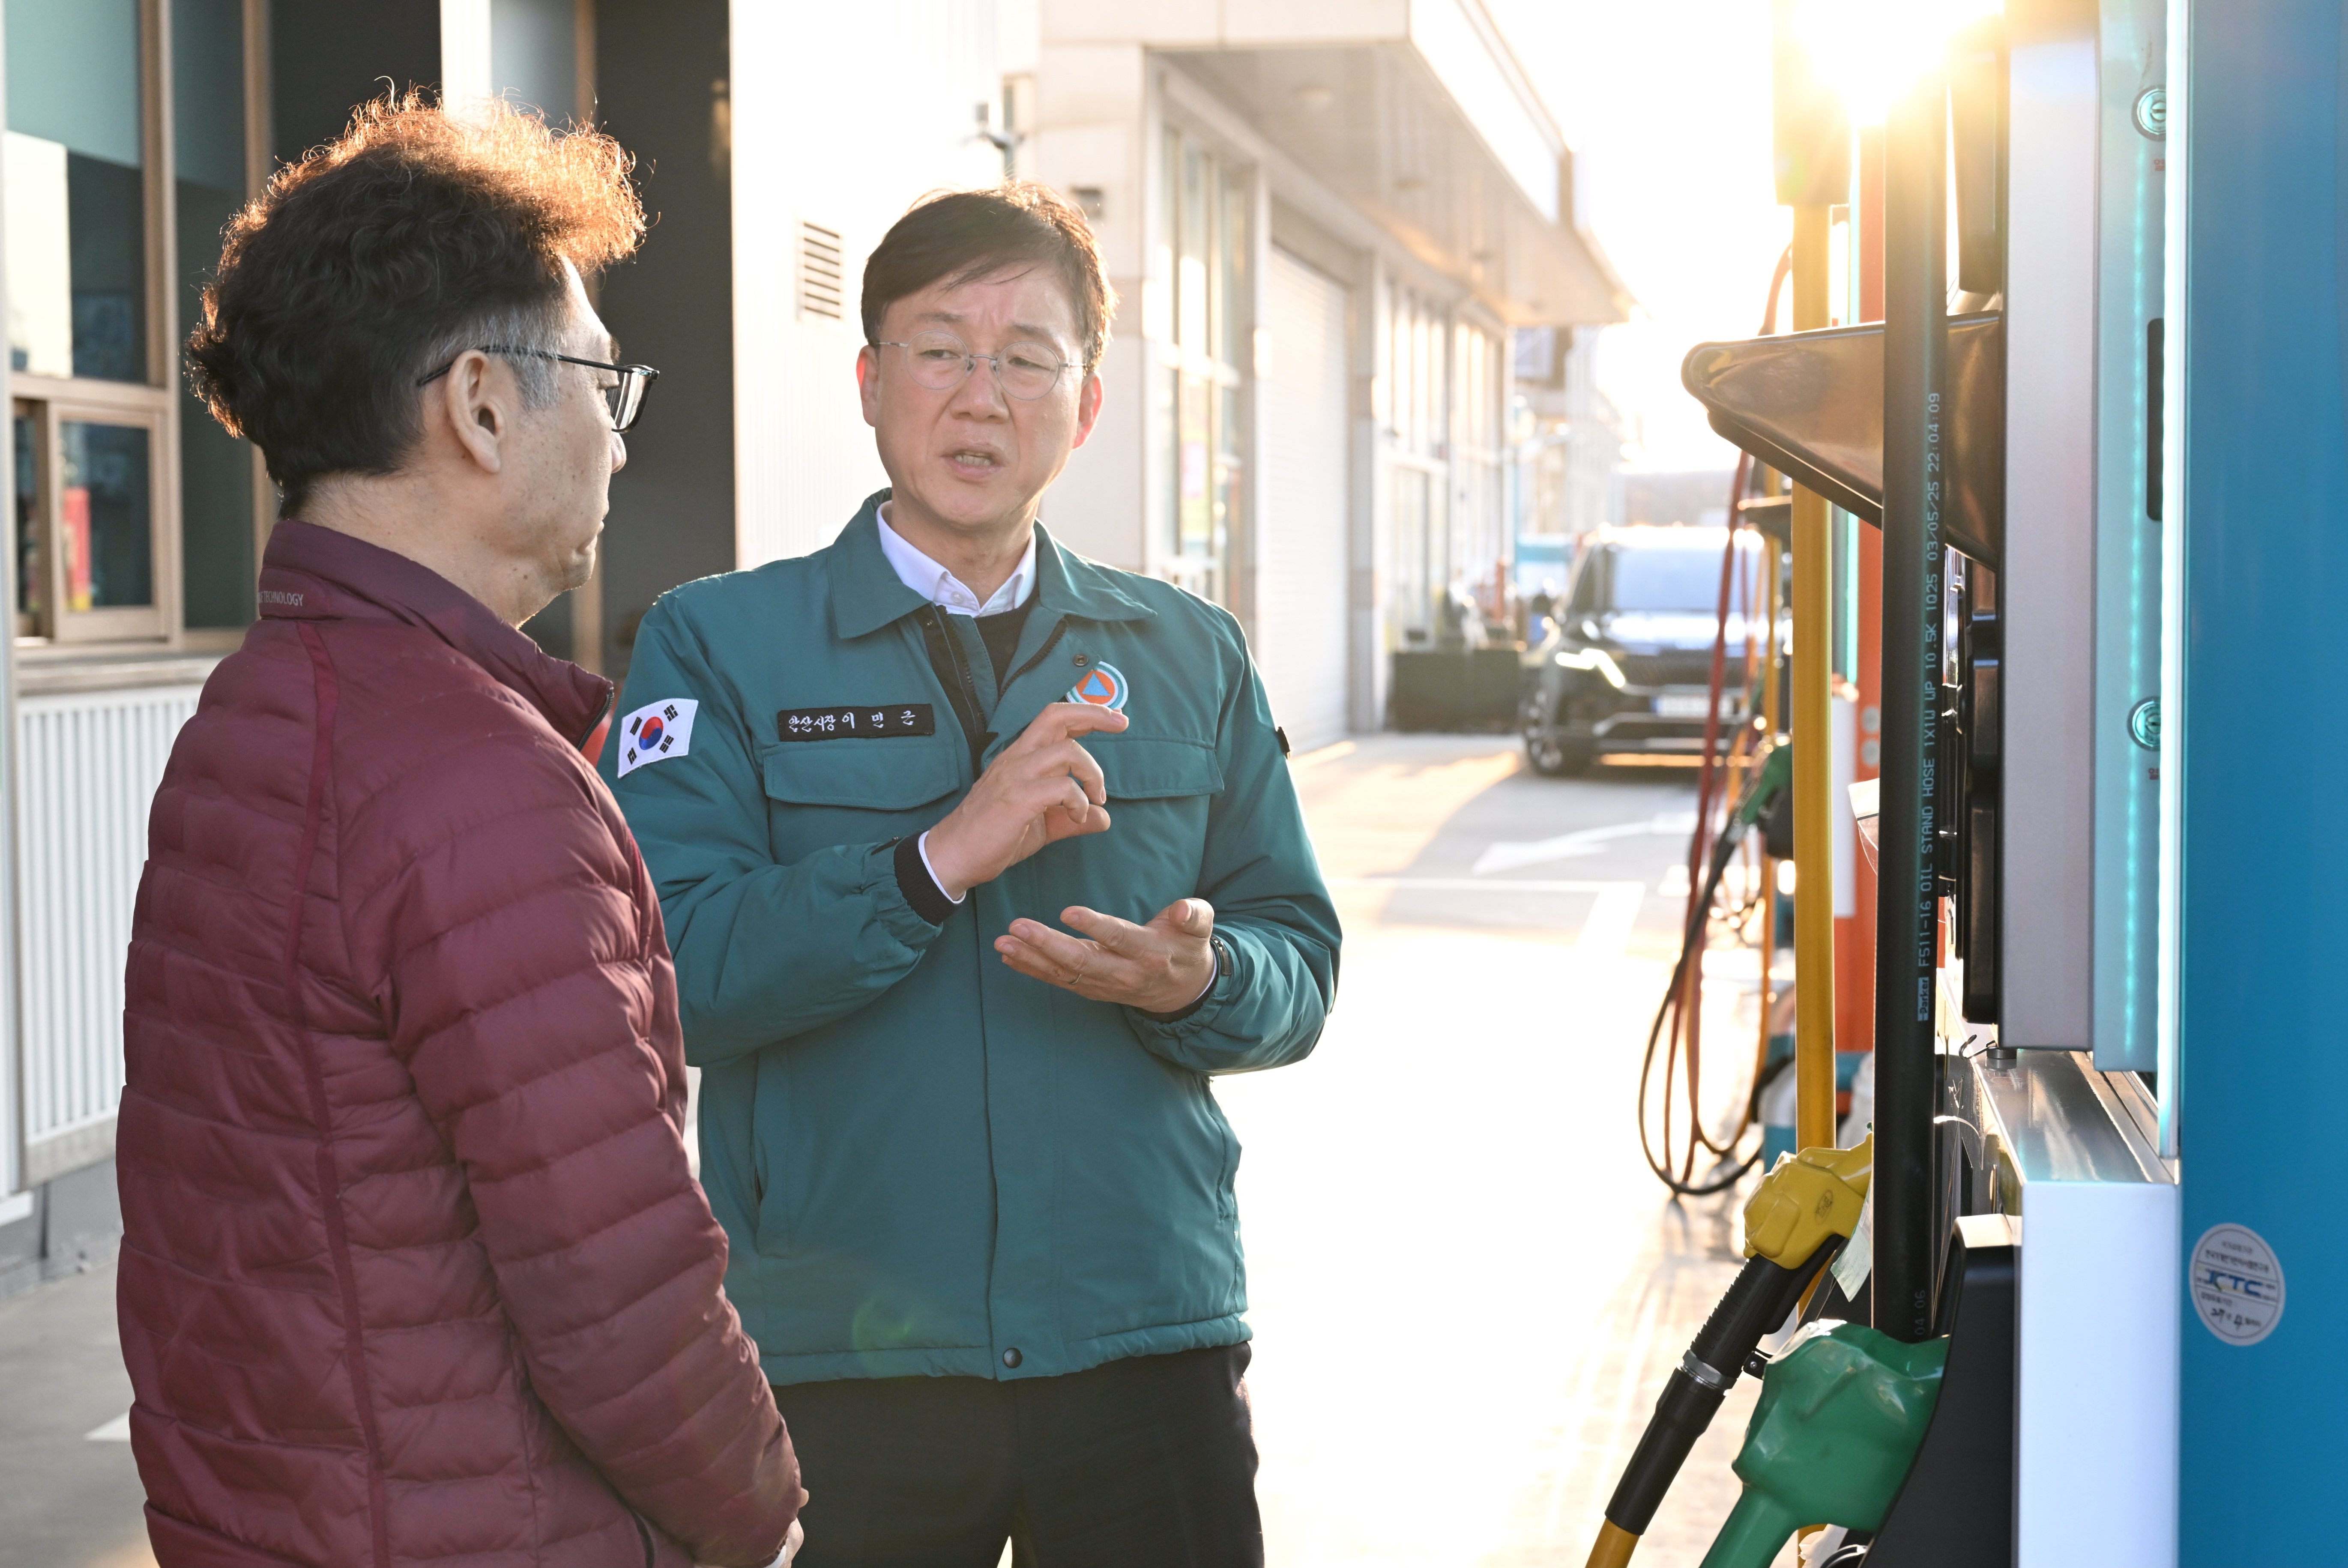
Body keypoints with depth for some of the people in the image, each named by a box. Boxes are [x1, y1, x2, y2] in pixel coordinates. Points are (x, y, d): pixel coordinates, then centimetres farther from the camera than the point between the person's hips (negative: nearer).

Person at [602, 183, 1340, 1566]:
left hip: (1149, 1341, 3)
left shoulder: (1190, 657, 9)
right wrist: (937, 861, -23)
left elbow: (1299, 966, 8)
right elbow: (667, 971, -13)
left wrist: (1196, 983, -14)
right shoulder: (719, 645, 0)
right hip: (836, 1358, -2)